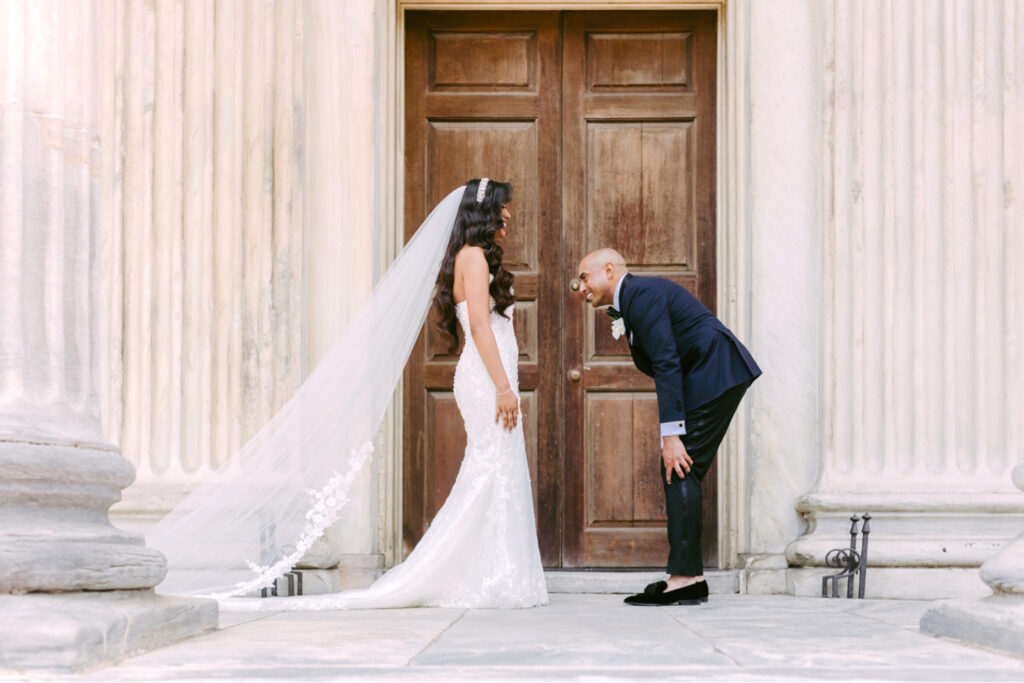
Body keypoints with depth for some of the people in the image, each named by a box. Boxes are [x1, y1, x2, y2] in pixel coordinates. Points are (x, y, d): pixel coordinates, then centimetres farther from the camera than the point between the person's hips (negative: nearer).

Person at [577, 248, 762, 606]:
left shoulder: (641, 293, -12)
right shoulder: (632, 300, 20)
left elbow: (667, 365, -19)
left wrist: (672, 436, -21)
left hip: (715, 371, -10)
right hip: (716, 375, 10)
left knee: (679, 468, -13)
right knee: (680, 471, 8)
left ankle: (684, 576, -15)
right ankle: (691, 578, 8)